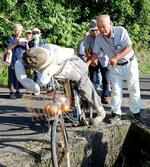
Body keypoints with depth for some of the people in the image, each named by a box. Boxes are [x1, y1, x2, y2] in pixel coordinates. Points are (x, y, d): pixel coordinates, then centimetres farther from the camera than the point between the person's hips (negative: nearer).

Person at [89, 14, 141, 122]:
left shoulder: (121, 31, -24)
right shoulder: (99, 38, -13)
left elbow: (129, 48, -29)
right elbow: (95, 53, -8)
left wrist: (116, 57, -42)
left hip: (130, 63, -2)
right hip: (115, 66, 3)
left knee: (134, 89, 5)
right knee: (116, 90, 2)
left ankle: (136, 112, 19)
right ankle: (116, 113, 12)